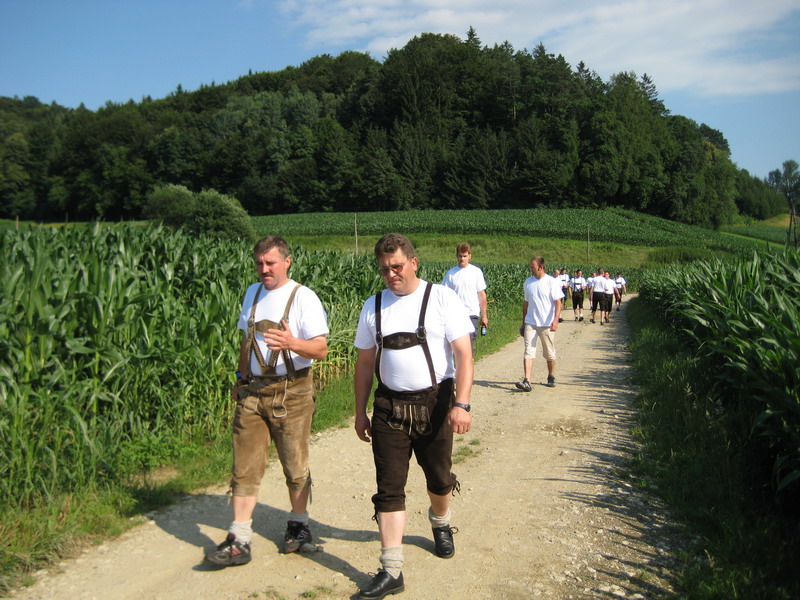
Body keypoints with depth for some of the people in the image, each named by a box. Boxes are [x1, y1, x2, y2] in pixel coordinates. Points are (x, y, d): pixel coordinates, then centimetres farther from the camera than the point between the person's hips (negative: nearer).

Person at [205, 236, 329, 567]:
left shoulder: (303, 297, -9)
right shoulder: (252, 293, 11)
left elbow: (321, 349, -15)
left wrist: (292, 344, -33)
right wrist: (241, 376, 18)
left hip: (291, 392, -5)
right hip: (253, 390, 5)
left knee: (295, 466, 9)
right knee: (244, 467, 2)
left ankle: (298, 526, 30)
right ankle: (238, 541, 9)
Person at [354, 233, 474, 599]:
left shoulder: (442, 299, -6)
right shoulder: (373, 306, 5)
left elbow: (463, 355, -11)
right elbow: (365, 362, 11)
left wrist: (461, 404, -21)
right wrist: (360, 412, 10)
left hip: (435, 403, -2)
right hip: (389, 407, 2)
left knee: (439, 479, 15)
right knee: (389, 489, 0)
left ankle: (440, 522, 47)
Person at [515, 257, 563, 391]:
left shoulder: (552, 282, -4)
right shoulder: (528, 282, 8)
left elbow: (558, 303, -7)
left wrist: (555, 320, -21)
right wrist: (523, 323, 16)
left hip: (547, 324, -2)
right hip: (530, 323, 3)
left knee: (550, 354, 9)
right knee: (528, 351, -10)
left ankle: (551, 377, 30)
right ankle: (526, 381, -16)